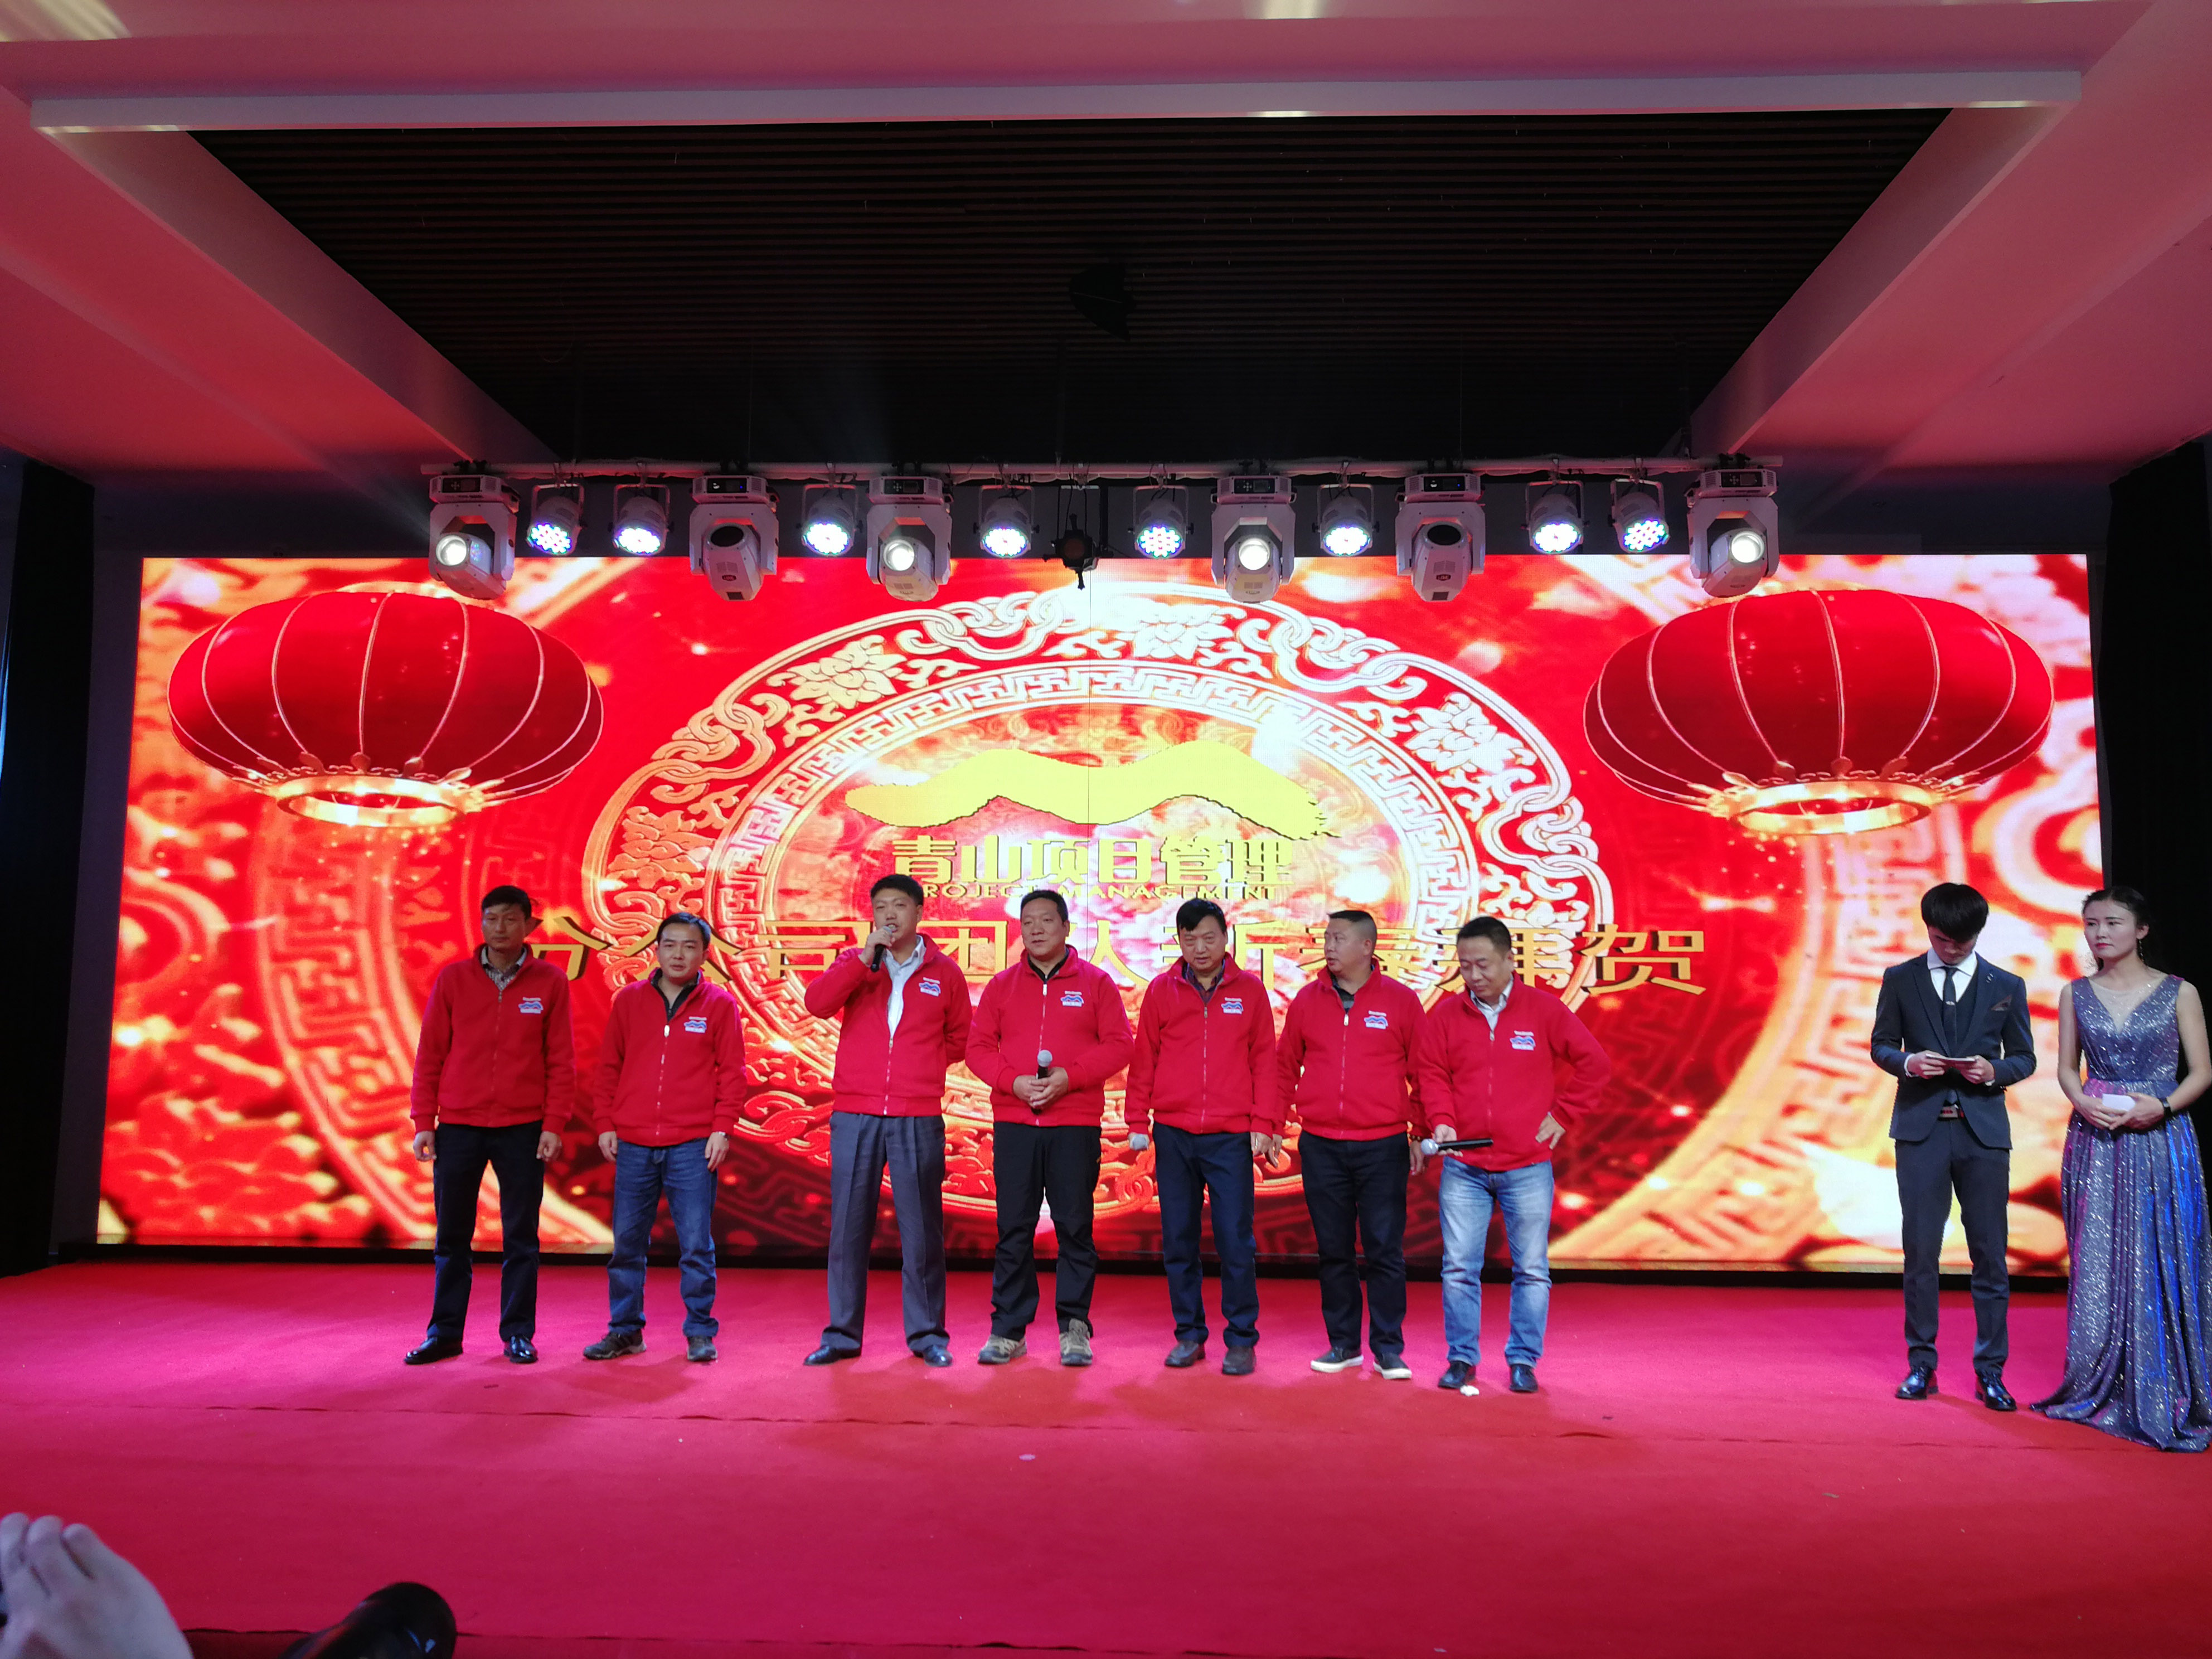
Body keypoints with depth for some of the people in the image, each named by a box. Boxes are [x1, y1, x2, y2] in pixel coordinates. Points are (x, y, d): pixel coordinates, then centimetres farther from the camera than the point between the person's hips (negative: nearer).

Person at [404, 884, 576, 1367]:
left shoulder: (550, 982, 0)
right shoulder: (452, 978, 3)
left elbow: (561, 1060, 0)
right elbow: (429, 1054, 5)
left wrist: (554, 1124, -5)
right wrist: (423, 1122, 1)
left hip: (523, 1129, -1)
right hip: (457, 1127, 1)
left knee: (521, 1239, 7)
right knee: (451, 1238, 9)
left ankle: (519, 1334, 17)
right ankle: (444, 1333, 21)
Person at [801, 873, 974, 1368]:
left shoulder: (945, 973, 8)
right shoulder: (854, 963, 9)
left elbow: (959, 1039, 17)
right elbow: (817, 1004, -10)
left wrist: (922, 1065, 6)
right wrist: (866, 956, -15)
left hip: (918, 1120, -1)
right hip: (854, 1117, 1)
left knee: (921, 1229, 3)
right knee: (848, 1227, 4)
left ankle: (927, 1334, 15)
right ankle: (841, 1334, 15)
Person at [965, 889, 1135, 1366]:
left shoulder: (1096, 982, 5)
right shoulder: (1002, 985, 11)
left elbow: (1118, 1044, -1)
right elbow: (978, 1047, 7)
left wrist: (1070, 1077, -13)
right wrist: (1012, 1081, -9)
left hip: (1075, 1125, -1)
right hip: (1013, 1124, 2)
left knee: (1075, 1227, 2)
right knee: (1013, 1229, 4)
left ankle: (1074, 1327, 14)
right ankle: (1008, 1331, 13)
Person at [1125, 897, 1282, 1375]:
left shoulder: (1250, 991, 5)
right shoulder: (1161, 991, 7)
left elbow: (1265, 1061, 5)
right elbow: (1143, 1060, 9)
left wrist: (1263, 1125, -1)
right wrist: (1137, 1122, 4)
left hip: (1232, 1138, -2)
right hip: (1173, 1136, 2)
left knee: (1235, 1241, -1)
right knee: (1178, 1241, 7)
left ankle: (1241, 1340, 11)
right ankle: (1189, 1335, 20)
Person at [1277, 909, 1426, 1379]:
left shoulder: (1401, 1000, 0)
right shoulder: (1307, 1000, 6)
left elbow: (1423, 1071, 3)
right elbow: (1285, 1066, 12)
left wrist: (1421, 1134, 2)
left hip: (1383, 1146, -2)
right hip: (1321, 1146, 3)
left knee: (1385, 1251, 1)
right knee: (1334, 1251, 10)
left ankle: (1388, 1349, 11)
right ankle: (1343, 1344, 21)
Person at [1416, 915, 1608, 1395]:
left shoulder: (1544, 1009, -2)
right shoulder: (1445, 1015, 2)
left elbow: (1593, 1063, 4)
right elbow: (1430, 1073, 5)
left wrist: (1562, 1114, 1)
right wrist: (1441, 1121, -11)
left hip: (1528, 1167, -1)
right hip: (1463, 1167, 1)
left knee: (1532, 1269, 7)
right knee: (1459, 1267, 4)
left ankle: (1523, 1360, 20)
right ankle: (1461, 1358, 17)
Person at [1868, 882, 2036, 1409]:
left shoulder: (2006, 986, 9)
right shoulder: (1900, 980, 7)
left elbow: (2024, 1057, 11)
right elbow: (1881, 1044, 10)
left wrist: (1994, 1071, -9)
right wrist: (1907, 1062, -11)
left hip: (1984, 1130, 1)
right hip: (1921, 1128, 0)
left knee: (1989, 1252, 2)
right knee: (1920, 1251, 2)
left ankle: (1990, 1371, 12)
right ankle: (1921, 1365, 12)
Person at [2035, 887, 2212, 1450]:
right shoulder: (2075, 994, 8)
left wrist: (2162, 1106, -15)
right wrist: (2085, 1103, -9)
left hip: (2160, 1140, -2)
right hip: (2095, 1140, 2)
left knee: (2160, 1265, 0)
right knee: (2097, 1266, 3)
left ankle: (2163, 1399, 11)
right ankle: (2097, 1393, 14)